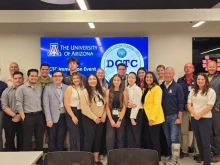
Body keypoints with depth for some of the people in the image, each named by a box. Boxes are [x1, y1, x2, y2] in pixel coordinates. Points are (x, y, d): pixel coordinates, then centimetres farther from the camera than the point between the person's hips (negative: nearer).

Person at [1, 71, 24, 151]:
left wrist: (20, 115, -13)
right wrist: (14, 115, -13)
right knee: (9, 139, 7)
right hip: (9, 118, 1)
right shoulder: (7, 91, 5)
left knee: (22, 139, 5)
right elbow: (4, 106, -3)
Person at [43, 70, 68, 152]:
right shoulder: (47, 88, 1)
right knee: (52, 139, 5)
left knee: (61, 139, 9)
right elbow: (46, 105, -4)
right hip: (53, 118, -1)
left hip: (64, 117, 1)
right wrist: (48, 119, -11)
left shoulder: (67, 88, 5)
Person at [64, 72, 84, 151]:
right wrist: (73, 116, -15)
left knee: (81, 136, 10)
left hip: (81, 113, 5)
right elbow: (66, 103, -11)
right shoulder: (70, 88, -6)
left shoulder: (83, 88, 9)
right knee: (75, 136, -2)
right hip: (72, 113, -5)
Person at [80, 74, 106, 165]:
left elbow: (104, 105, 10)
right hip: (88, 119, -6)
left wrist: (104, 116, -3)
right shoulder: (85, 92, -7)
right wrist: (94, 117, -16)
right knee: (89, 139, -5)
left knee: (98, 139, 11)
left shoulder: (101, 92, 12)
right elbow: (84, 107, -16)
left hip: (100, 119, 6)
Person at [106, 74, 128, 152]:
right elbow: (107, 106, -1)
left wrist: (120, 120, -11)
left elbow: (124, 107, -3)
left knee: (120, 138, 7)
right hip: (110, 118, 0)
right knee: (110, 138, -9)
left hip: (121, 117, 0)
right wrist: (111, 120, -10)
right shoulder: (108, 91, 3)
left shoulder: (124, 92, 1)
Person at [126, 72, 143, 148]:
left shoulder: (137, 89, -10)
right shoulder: (126, 89, 9)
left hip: (136, 113, -6)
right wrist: (128, 103, -16)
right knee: (129, 135, 8)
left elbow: (137, 104, -14)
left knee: (136, 134, 1)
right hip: (128, 112, 6)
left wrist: (132, 117, -17)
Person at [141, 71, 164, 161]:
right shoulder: (146, 89, 16)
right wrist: (148, 117, 7)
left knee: (154, 139, 0)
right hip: (146, 117, 8)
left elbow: (157, 104, -17)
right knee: (146, 138, 13)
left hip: (154, 118, -8)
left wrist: (152, 118, -21)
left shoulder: (157, 88, -10)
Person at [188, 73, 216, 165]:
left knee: (205, 142, -4)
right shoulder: (193, 91, 11)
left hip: (205, 119, -5)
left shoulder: (210, 91, -4)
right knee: (199, 141, 14)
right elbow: (189, 104, 5)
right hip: (194, 119, 5)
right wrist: (194, 114, -12)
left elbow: (210, 106, -12)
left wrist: (199, 115, -16)